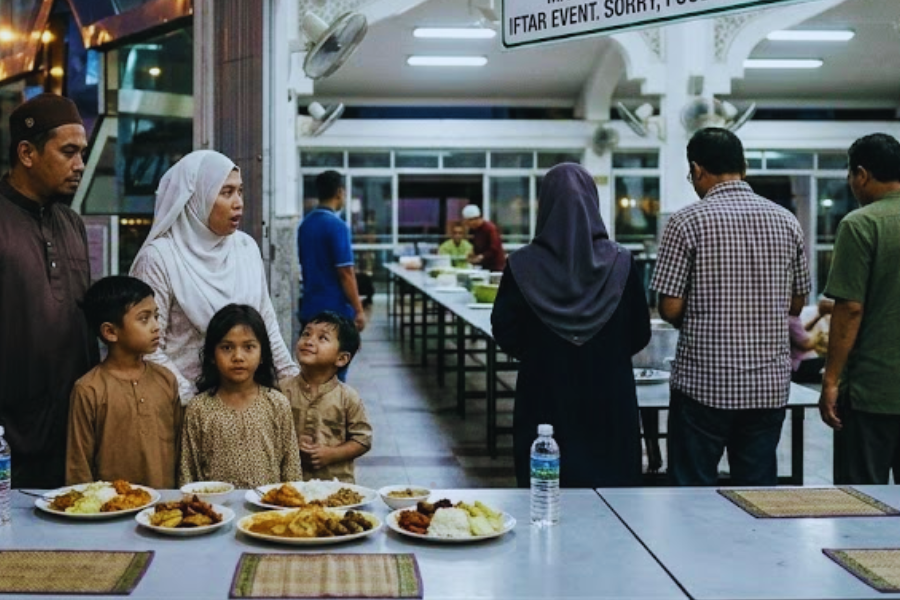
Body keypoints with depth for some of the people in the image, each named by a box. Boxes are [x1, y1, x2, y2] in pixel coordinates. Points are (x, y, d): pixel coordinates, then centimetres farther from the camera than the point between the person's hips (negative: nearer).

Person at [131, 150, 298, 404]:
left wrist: (293, 379, 7)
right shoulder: (160, 257, -10)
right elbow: (149, 348, -12)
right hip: (189, 399, -5)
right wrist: (193, 400, -18)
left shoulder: (246, 247, 6)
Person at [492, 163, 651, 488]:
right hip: (608, 403, 1)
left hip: (544, 403, 0)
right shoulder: (620, 263, -7)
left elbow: (504, 333, -2)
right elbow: (639, 335, 0)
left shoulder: (523, 265, -9)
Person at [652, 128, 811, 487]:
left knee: (693, 490, 5)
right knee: (758, 491, 11)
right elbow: (797, 304, 11)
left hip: (703, 382, -4)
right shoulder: (786, 221, 4)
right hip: (770, 384, 4)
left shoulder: (687, 221, -9)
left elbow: (670, 308, -10)